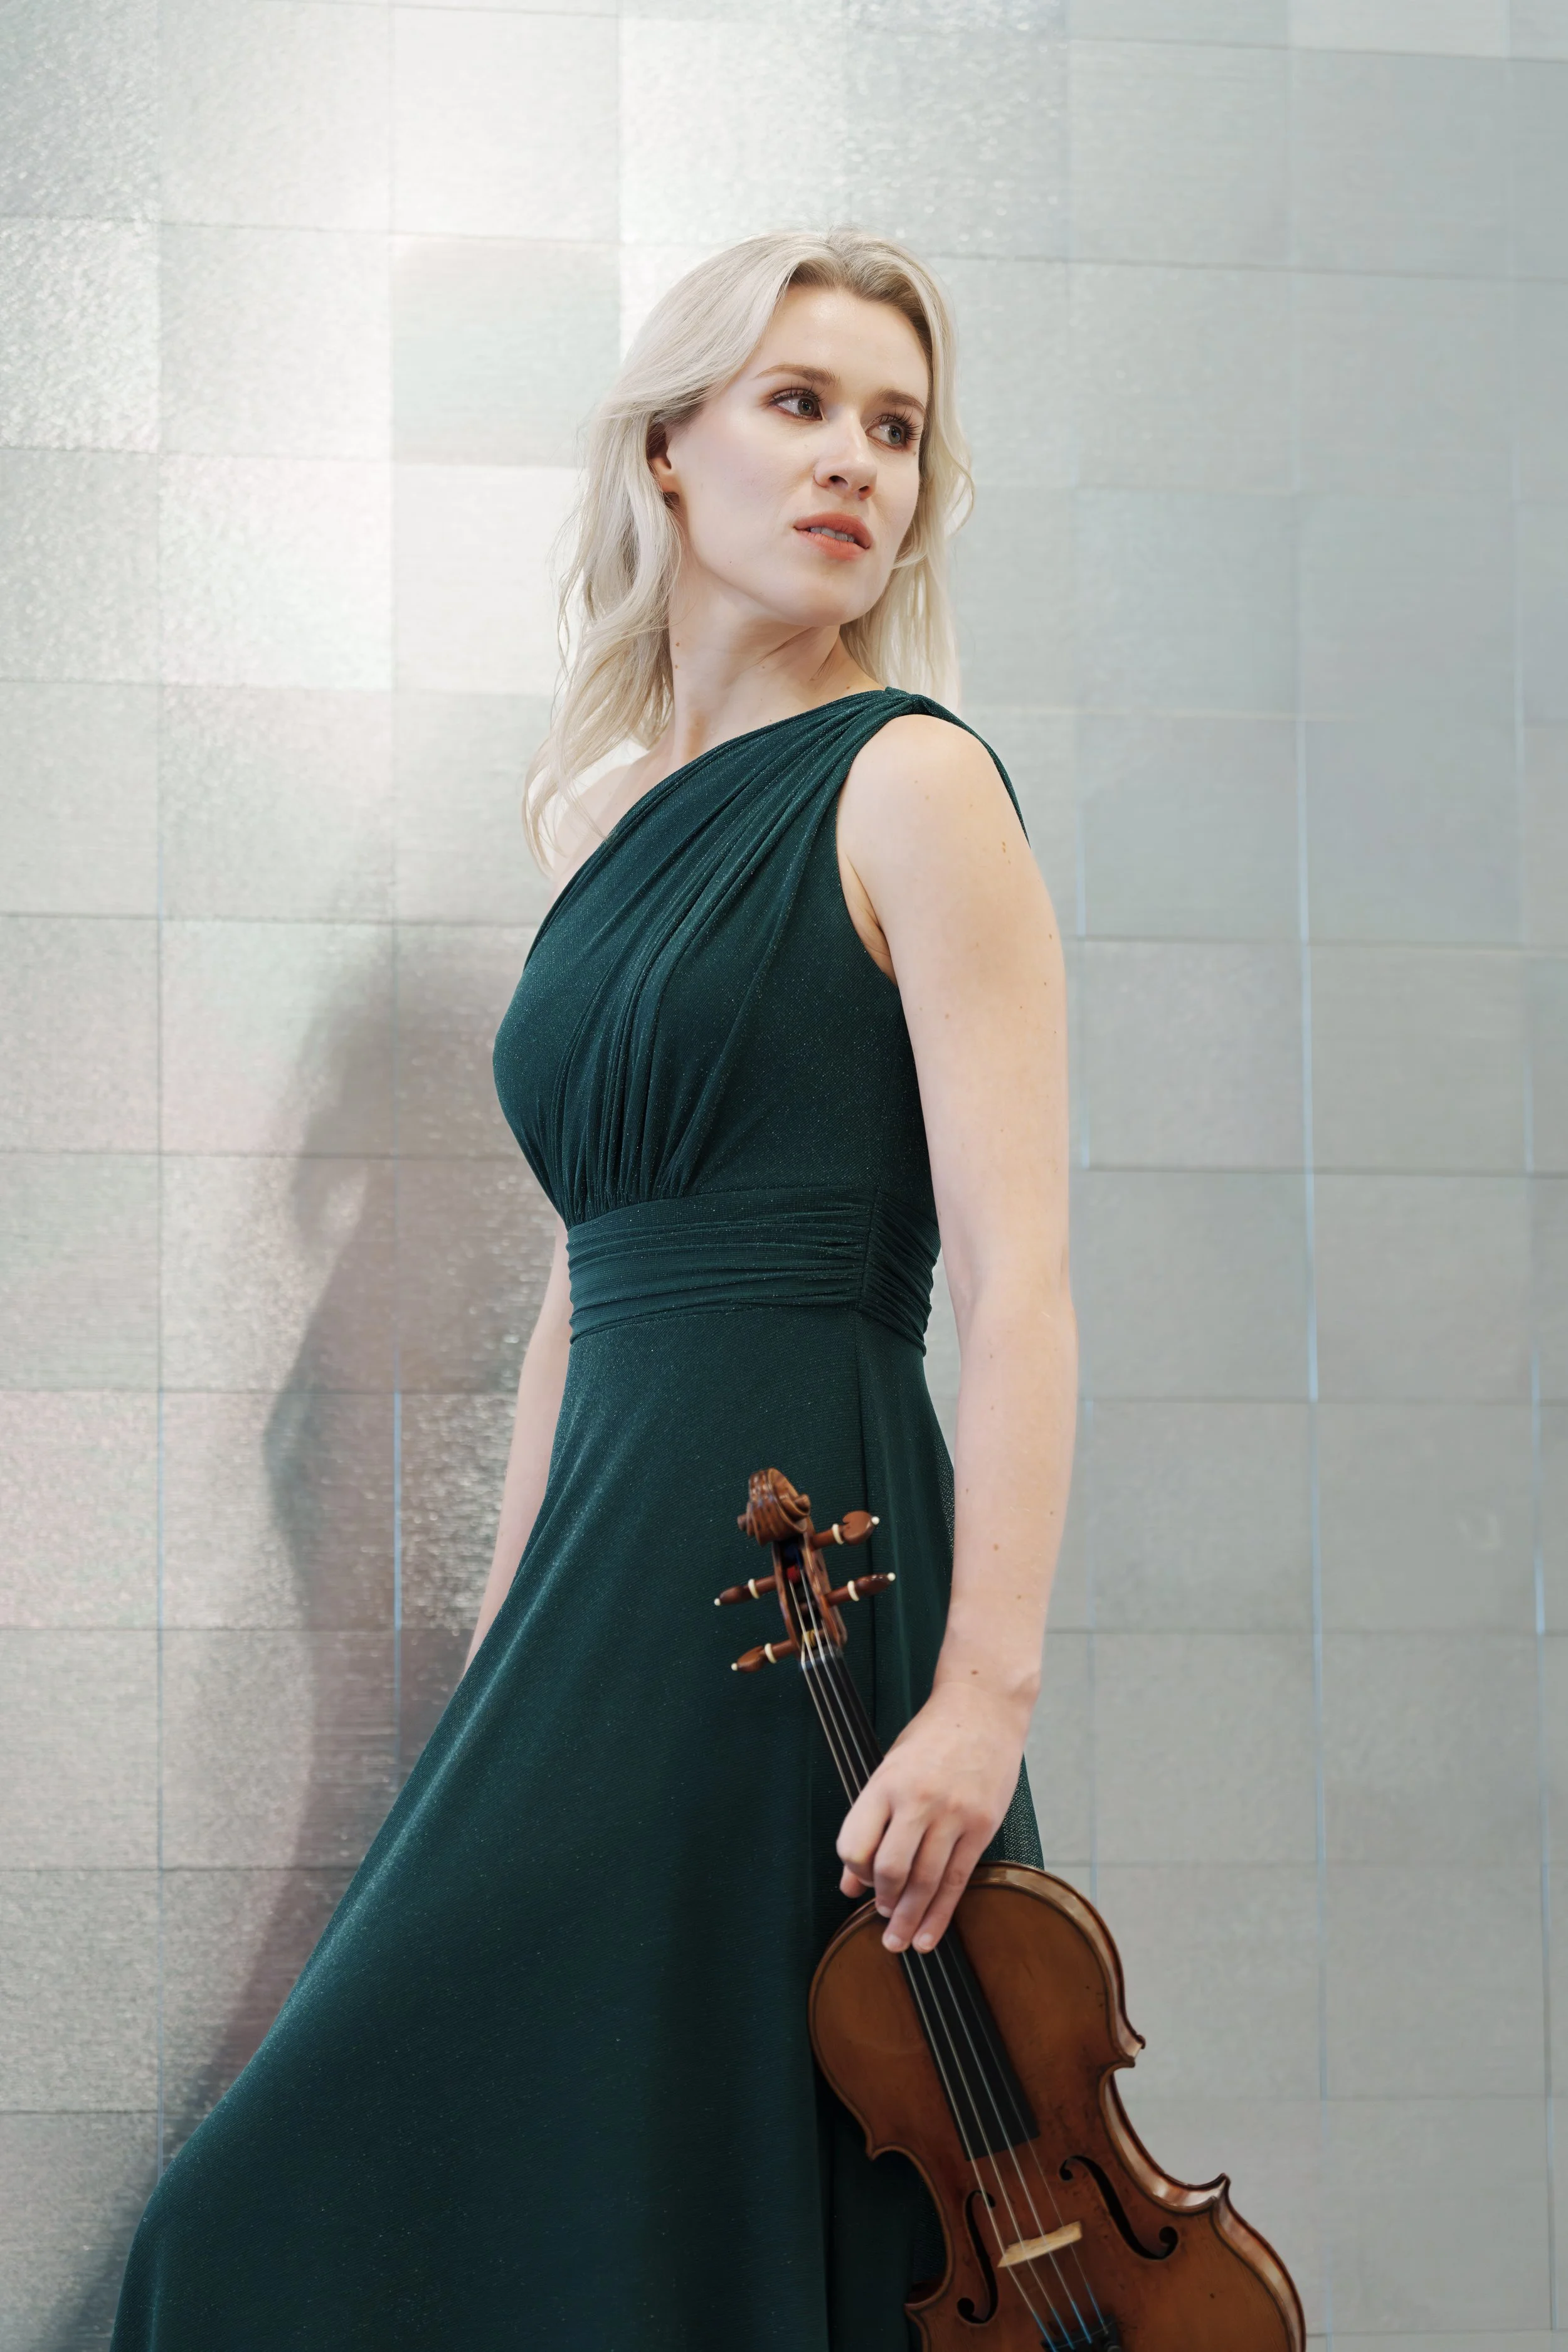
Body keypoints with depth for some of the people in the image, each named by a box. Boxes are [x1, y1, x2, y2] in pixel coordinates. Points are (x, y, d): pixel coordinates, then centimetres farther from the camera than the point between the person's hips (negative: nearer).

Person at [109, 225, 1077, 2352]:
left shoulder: (909, 781, -4)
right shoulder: (609, 817, 16)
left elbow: (1017, 1273, -13)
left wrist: (988, 1684, -22)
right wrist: (499, 1674, 17)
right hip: (611, 1560, 7)